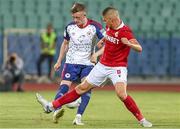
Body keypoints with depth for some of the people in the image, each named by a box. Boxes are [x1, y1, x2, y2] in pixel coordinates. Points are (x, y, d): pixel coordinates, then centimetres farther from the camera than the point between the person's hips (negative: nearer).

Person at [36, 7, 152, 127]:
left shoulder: (125, 31, -20)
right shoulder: (108, 27, 2)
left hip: (118, 68, -7)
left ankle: (142, 120, -14)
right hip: (103, 65, 7)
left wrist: (129, 43, -44)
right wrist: (97, 54, 14)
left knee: (122, 94, -27)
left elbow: (139, 48, -27)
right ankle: (52, 106, 17)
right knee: (82, 88, 12)